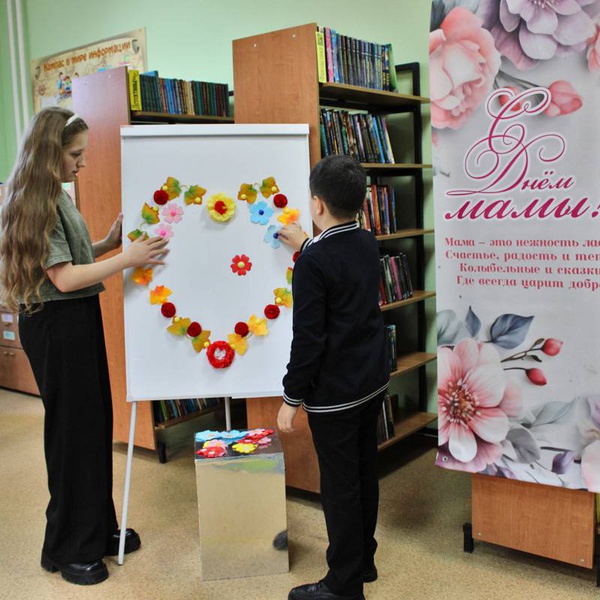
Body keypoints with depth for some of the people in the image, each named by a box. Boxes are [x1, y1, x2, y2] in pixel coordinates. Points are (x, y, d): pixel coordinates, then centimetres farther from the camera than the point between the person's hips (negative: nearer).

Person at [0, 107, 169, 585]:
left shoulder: (58, 198, 12)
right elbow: (64, 278, -22)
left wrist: (110, 242, 3)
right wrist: (127, 258, -22)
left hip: (80, 320, 9)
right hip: (56, 326, -9)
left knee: (96, 424, 16)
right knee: (73, 430, 2)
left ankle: (97, 528, 33)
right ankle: (68, 549, 20)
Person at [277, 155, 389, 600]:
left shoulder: (314, 261, -20)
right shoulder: (368, 244, 3)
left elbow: (308, 338, -21)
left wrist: (292, 398, -12)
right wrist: (307, 245, 37)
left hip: (334, 393, -8)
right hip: (373, 382, 8)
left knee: (340, 486, 3)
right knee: (365, 474, 19)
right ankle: (364, 561, 35)